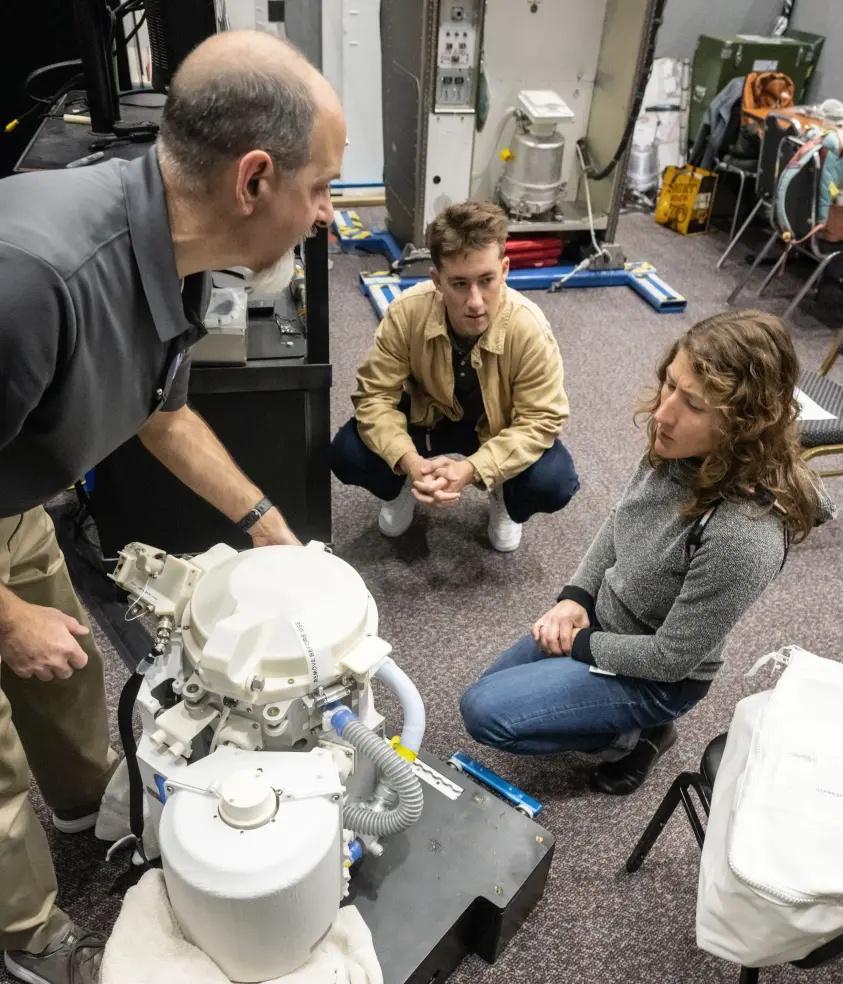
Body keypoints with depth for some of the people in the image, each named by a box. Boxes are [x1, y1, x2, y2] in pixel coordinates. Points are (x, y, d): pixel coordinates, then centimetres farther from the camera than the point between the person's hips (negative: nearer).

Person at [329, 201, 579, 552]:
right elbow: (375, 395, -22)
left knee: (554, 484, -28)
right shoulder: (407, 312, -29)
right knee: (347, 455, -23)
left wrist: (471, 470, -39)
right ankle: (404, 488, 14)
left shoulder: (530, 329, -33)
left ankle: (506, 501, 12)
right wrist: (410, 462, -39)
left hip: (499, 430, -1)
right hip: (428, 417, 1)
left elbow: (541, 420, -26)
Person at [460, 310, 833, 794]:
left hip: (655, 677, -7)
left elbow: (670, 659, -26)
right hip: (600, 616, 7)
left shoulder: (743, 536, -38)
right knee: (489, 690, 19)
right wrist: (576, 597, -6)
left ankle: (636, 732, 7)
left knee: (484, 712, -12)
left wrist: (581, 644, -13)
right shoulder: (680, 450, -17)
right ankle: (630, 723, 23)